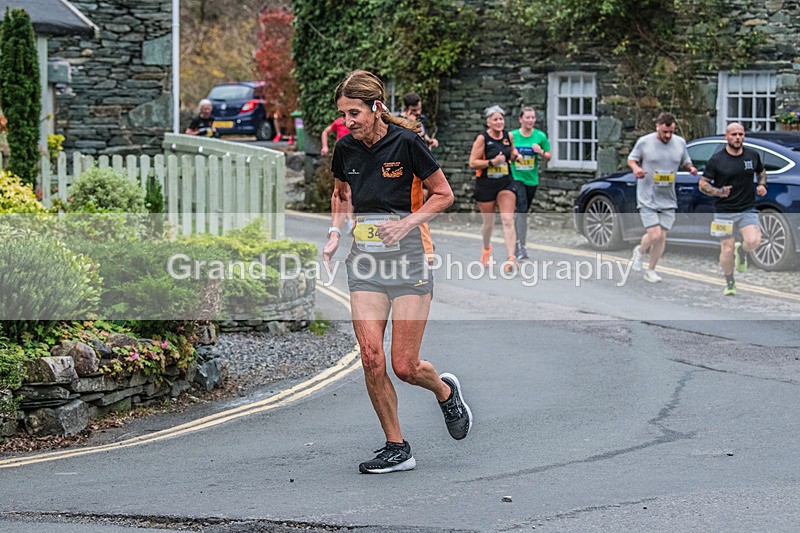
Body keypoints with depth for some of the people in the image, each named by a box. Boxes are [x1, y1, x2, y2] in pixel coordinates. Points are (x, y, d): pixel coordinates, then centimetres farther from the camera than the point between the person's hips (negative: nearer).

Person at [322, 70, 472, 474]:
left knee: (405, 367, -4)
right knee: (371, 358, -7)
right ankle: (396, 448, 8)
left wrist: (407, 223, -15)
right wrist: (334, 235, 6)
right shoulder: (346, 149, 3)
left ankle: (446, 391, 31)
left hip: (408, 256, -4)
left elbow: (444, 194, -3)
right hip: (365, 259, 4)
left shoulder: (406, 142, -11)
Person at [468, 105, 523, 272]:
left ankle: (511, 258, -20)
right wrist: (492, 162, -23)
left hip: (506, 183, 2)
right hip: (485, 184, -2)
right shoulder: (482, 138, -11)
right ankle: (486, 248, 42)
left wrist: (516, 155, 3)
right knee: (488, 223, 11)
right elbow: (472, 163, -13)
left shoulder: (509, 136, 3)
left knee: (508, 220, -13)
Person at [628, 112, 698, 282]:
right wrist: (635, 168, -15)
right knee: (654, 235, -13)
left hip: (668, 200, 4)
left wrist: (691, 168, -5)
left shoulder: (680, 143, 4)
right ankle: (640, 251, 21)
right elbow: (631, 159, 7)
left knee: (662, 237, 2)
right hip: (647, 198, -4)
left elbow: (685, 161, 18)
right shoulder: (644, 142, -6)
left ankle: (651, 271, 19)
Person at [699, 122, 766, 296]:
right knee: (727, 250, -2)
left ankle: (741, 251, 16)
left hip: (747, 210, 2)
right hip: (724, 211, -2)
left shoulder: (753, 155, 4)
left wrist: (762, 185, 3)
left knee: (754, 241, -21)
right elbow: (703, 183, -1)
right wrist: (718, 192, -20)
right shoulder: (716, 160, -5)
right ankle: (729, 283, 22)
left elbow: (761, 171, 24)